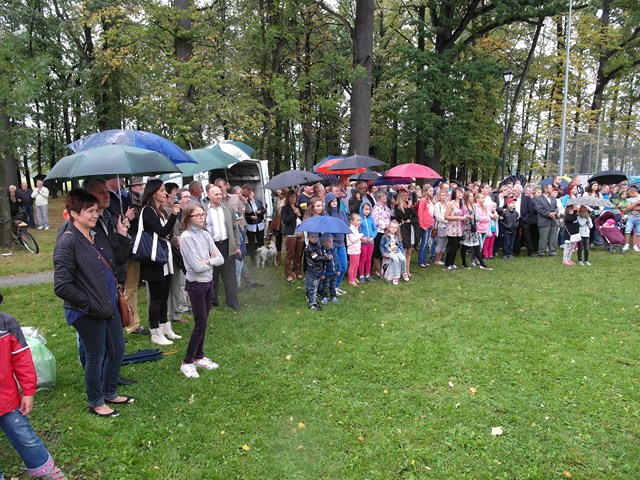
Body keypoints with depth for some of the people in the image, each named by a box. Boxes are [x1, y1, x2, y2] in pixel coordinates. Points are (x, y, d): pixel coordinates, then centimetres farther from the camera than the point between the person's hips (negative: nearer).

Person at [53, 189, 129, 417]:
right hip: (87, 313, -8)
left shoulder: (95, 236, 6)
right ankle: (96, 403, 31)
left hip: (109, 305, 8)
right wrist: (91, 304, -18)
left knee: (118, 349, 18)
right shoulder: (67, 242, -19)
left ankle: (110, 393, 39)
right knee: (96, 356, 9)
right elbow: (62, 286, -22)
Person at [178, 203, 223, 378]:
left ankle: (199, 357, 27)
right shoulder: (186, 237, -16)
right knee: (200, 324, -2)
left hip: (209, 282, 7)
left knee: (203, 322, 13)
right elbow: (197, 266, -21)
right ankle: (187, 362, 11)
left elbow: (220, 259, 1)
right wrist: (212, 260, -5)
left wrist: (207, 261, -15)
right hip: (196, 284, -6)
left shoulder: (205, 234, 4)